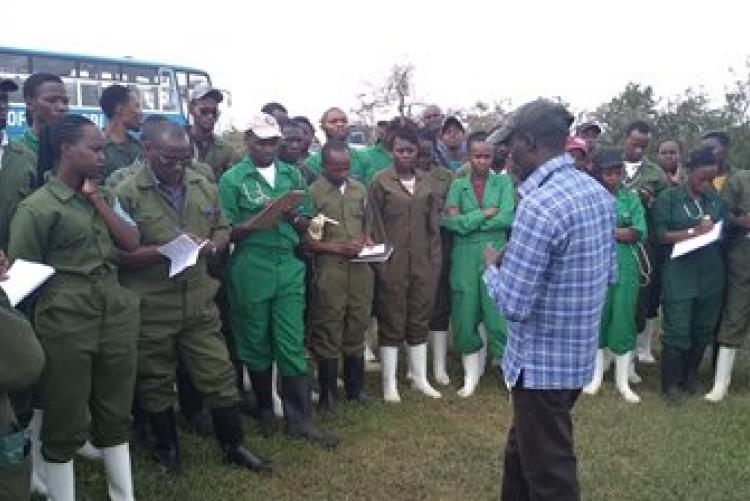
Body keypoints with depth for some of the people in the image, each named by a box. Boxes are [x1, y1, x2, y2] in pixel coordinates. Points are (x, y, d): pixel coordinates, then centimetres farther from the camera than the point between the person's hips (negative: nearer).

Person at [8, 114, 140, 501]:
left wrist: (97, 199, -3)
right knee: (65, 425, 7)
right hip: (65, 325, -6)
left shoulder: (104, 197, 12)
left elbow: (131, 242, 0)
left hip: (117, 316, 6)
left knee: (115, 415, 16)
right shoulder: (36, 207, -7)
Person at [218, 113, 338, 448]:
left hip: (289, 267, 2)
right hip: (250, 268, -2)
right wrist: (261, 218, -18)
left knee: (292, 345, 2)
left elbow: (306, 225, 12)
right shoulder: (232, 179, 0)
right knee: (256, 345, 9)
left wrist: (292, 214, -10)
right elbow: (229, 232, -3)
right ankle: (265, 411, 27)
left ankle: (299, 419, 9)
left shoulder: (292, 174, 11)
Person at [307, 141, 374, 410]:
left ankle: (355, 387, 27)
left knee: (357, 328, 13)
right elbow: (307, 239, -7)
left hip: (360, 269, 5)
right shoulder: (313, 192, -5)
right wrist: (338, 248, -15)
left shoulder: (359, 189, 12)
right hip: (329, 271, -5)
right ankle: (328, 393, 17)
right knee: (328, 333, 5)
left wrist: (367, 241, 2)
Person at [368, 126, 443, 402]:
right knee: (391, 323, 5)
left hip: (423, 263, 4)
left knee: (420, 321, 12)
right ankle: (389, 383, 15)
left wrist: (435, 262, 5)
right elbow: (375, 226, -4)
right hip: (392, 264, -3)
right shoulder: (380, 182, -4)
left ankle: (420, 378, 24)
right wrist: (380, 261, -9)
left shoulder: (426, 182, 7)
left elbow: (433, 224, 9)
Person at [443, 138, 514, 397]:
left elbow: (507, 218, -9)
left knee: (499, 317, -5)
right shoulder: (458, 184, 8)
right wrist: (485, 214, -11)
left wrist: (466, 221, -8)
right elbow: (448, 220, -6)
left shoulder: (503, 181, 5)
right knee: (464, 318, 7)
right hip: (464, 257, 2)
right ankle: (471, 377, 24)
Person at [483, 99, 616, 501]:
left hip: (542, 361, -9)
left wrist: (492, 266, -6)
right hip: (579, 353, 9)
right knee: (522, 449, 26)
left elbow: (514, 306, -26)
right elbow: (609, 273, 13)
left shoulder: (538, 205, -26)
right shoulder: (599, 193, 3)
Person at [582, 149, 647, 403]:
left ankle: (623, 381, 16)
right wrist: (621, 232, -11)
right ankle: (596, 375, 22)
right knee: (596, 319, 7)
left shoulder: (631, 198, 6)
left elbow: (640, 233, -5)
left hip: (625, 268, 1)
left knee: (623, 321, 4)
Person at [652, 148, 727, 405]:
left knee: (703, 330, 11)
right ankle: (671, 385, 13)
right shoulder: (668, 197, -2)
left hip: (711, 275, 5)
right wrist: (695, 232, -15)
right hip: (679, 275, -5)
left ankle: (690, 378, 29)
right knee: (677, 331, -2)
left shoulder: (716, 199, 12)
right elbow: (661, 235, -8)